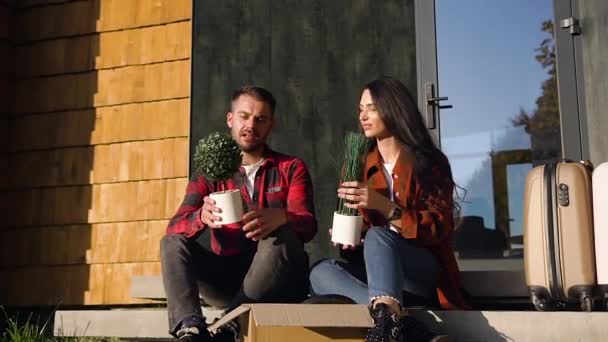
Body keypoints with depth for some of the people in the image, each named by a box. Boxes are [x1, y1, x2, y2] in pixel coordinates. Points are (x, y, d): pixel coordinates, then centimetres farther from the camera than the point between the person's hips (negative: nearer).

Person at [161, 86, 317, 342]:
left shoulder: (291, 169, 7)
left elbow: (308, 225, -10)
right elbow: (176, 225, -5)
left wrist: (281, 218, -36)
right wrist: (202, 217, -31)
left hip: (278, 284, -2)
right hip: (226, 278, 2)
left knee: (281, 237, -30)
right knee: (173, 243, -17)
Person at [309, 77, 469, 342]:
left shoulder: (429, 162, 0)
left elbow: (440, 229, -10)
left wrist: (385, 206, -23)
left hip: (424, 272, -4)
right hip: (377, 270, 5)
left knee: (378, 236, -35)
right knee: (321, 273, -25)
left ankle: (387, 315, -59)